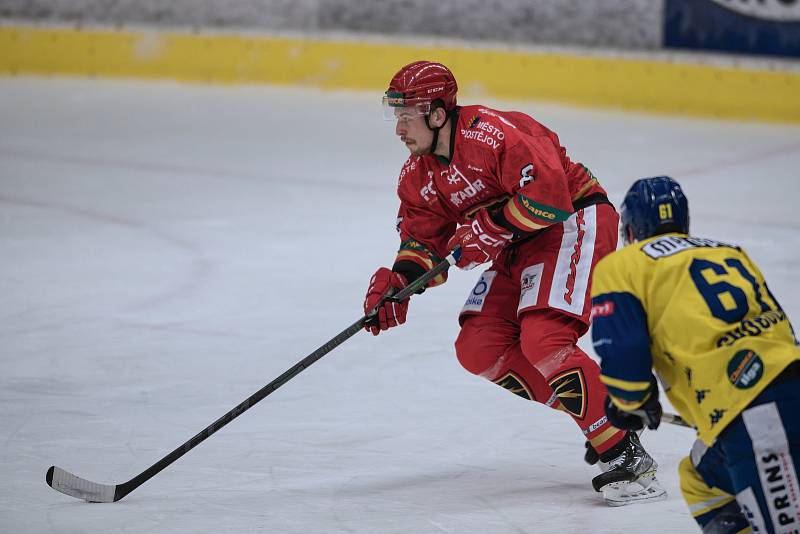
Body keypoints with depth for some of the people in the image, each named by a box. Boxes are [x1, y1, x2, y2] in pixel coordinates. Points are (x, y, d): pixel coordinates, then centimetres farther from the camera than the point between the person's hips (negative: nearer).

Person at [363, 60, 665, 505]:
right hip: (519, 246, 10)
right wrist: (399, 280, -12)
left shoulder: (493, 134, -25)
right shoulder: (419, 176, 4)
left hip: (575, 221, -10)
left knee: (542, 339, -26)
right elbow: (424, 240, 8)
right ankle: (589, 413, 4)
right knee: (478, 347, -2)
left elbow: (549, 194, -31)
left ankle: (627, 457, -24)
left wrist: (489, 230, -25)